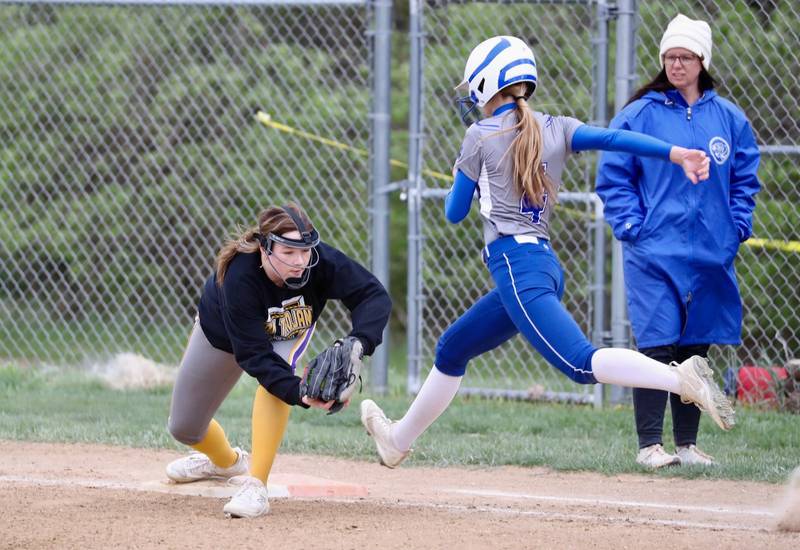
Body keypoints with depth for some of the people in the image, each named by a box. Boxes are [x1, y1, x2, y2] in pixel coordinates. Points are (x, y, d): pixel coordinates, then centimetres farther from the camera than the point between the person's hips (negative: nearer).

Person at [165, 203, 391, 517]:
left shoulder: (320, 262, -38)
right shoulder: (240, 276, -44)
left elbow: (373, 295, -37)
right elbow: (253, 355, -42)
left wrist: (358, 343, -56)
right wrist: (298, 393, -56)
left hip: (289, 333, 1)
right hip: (223, 334, -1)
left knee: (278, 366, -36)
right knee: (184, 429, 10)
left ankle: (255, 485, -32)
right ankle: (226, 460, 48)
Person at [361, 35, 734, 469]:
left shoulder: (481, 137, -1)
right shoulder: (556, 130, 12)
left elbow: (455, 213, 7)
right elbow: (614, 138, -5)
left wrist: (461, 174, 27)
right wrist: (678, 153, -15)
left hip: (515, 265, -9)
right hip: (547, 265, 9)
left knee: (582, 364, -24)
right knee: (451, 350, 25)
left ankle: (681, 377, -43)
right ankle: (399, 439, 39)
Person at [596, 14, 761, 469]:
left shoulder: (728, 118, 8)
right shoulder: (639, 115, -1)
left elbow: (745, 179, 13)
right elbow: (613, 177, 1)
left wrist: (736, 228, 2)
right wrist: (631, 227, -8)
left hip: (712, 256, 4)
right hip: (654, 252, -3)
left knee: (695, 347, 9)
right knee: (657, 346, -9)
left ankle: (687, 443, 16)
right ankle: (650, 445, -6)